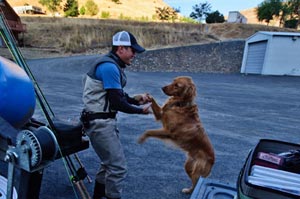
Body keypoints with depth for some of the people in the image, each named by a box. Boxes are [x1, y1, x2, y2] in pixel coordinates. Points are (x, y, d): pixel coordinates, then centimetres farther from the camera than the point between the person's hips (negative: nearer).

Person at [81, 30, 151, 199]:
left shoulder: (112, 65, 12)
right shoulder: (109, 67, -19)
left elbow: (117, 96, 17)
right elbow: (117, 103, -22)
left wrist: (135, 99, 3)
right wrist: (140, 110, -8)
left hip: (104, 121, 11)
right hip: (100, 123, -11)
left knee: (110, 162, 21)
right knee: (118, 166, -4)